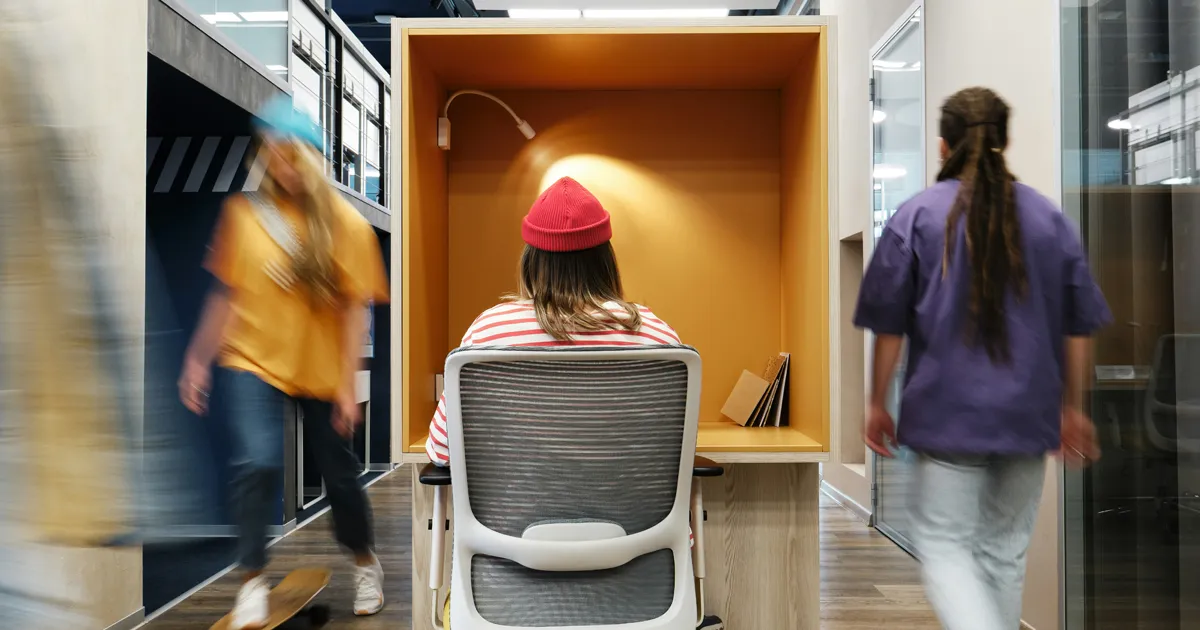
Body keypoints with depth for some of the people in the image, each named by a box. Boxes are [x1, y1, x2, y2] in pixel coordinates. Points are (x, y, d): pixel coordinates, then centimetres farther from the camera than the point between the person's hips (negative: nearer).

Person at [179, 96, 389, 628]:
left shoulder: (346, 223, -8)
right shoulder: (243, 212, -3)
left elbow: (355, 309, -8)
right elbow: (226, 294, 5)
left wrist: (347, 385, -10)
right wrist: (199, 359, 6)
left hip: (321, 370, -1)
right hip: (254, 361, 1)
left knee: (339, 474, 10)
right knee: (257, 464, -17)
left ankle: (364, 562, 37)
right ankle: (253, 580, 6)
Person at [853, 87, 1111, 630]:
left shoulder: (916, 215, -6)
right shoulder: (1050, 218, 3)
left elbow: (889, 326, -5)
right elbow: (1078, 327, 7)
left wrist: (877, 404, 5)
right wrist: (1073, 409, 18)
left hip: (948, 411, -3)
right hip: (1029, 414, 4)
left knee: (944, 545, 6)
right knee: (1006, 549, 17)